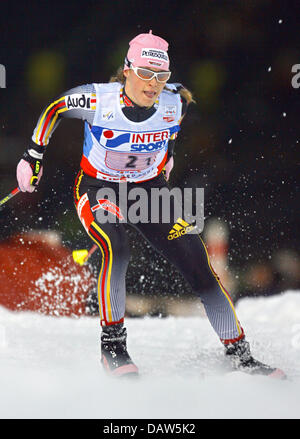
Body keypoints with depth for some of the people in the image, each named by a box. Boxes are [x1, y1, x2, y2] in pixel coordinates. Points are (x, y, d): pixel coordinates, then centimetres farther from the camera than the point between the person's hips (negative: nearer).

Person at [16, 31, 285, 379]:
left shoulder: (174, 102, -15)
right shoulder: (98, 99, -22)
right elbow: (55, 109, -2)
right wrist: (34, 154, -3)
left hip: (149, 189, 3)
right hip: (98, 190, -3)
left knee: (197, 263, -8)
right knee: (116, 253, -33)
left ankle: (238, 353, -1)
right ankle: (112, 343, -19)